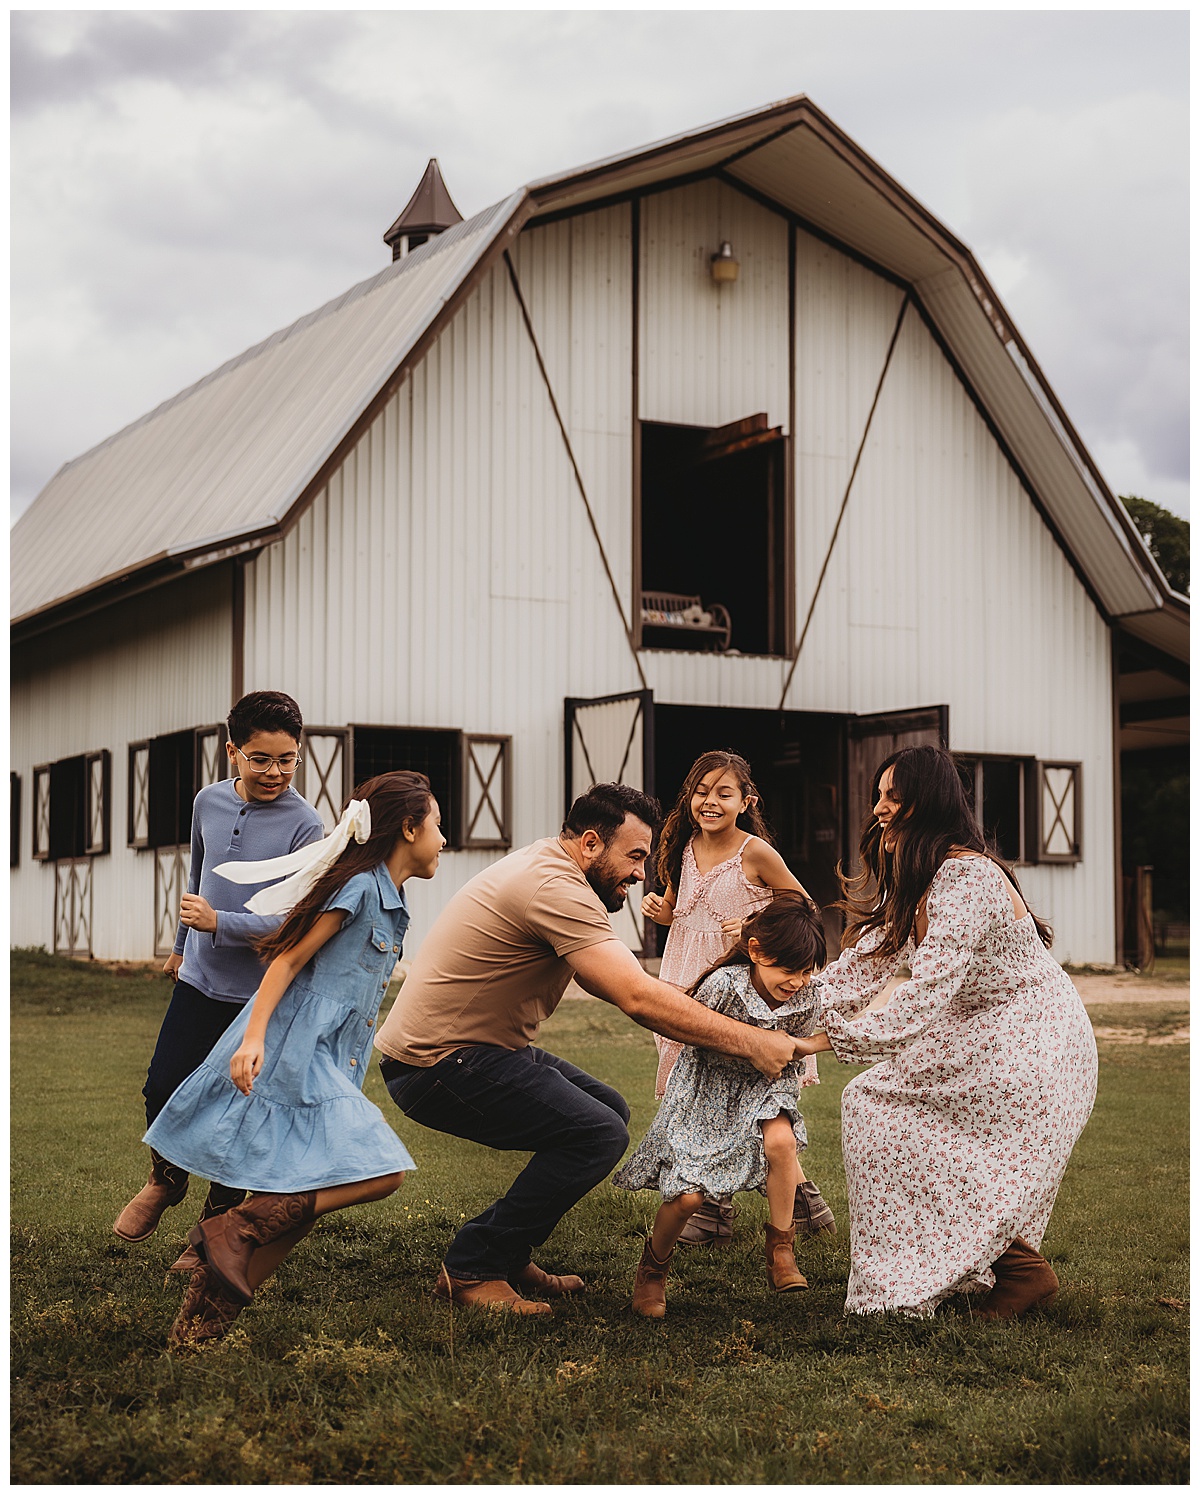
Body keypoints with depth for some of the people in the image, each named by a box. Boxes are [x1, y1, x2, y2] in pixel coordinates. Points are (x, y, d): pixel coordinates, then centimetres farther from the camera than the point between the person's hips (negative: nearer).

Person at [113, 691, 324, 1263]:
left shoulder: (304, 826, -15)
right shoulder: (209, 802, 2)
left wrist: (218, 923, -25)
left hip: (261, 994, -4)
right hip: (200, 979, 4)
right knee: (163, 1087, 3)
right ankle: (166, 1180, 33)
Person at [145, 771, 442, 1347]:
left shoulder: (389, 903, 20)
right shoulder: (360, 886, -8)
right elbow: (290, 958, -13)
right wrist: (253, 1036, -21)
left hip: (324, 1062, 9)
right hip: (291, 1055, -9)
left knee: (298, 1204, 0)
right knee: (379, 1173, -18)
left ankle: (195, 1330, 1)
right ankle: (233, 1230, -17)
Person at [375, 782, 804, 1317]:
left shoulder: (545, 868, 14)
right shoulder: (554, 888, -20)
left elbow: (615, 985, 16)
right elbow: (639, 999, -26)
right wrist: (750, 1042, -21)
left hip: (477, 1047, 11)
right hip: (437, 1065, -11)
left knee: (608, 1109, 13)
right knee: (598, 1134, -19)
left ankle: (509, 1256, 17)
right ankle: (471, 1269, -8)